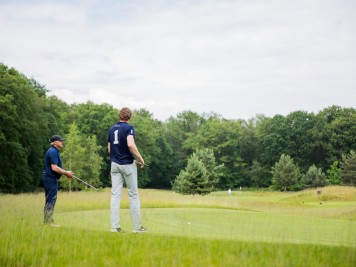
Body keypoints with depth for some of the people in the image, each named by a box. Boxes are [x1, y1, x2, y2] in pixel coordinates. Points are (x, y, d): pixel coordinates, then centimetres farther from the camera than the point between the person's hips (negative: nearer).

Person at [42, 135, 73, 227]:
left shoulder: (53, 151, 16)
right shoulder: (53, 152, -16)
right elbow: (54, 168, -23)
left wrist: (66, 172, 14)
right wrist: (66, 173, -14)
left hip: (49, 178, 11)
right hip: (51, 178, -11)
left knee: (49, 200, 14)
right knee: (51, 200, -8)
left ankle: (47, 220, 18)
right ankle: (49, 221, -6)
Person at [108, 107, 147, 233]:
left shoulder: (112, 129, 11)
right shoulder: (129, 128, -9)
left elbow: (109, 148, 14)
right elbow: (130, 144, -25)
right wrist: (140, 158, -15)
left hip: (114, 164, 5)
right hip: (128, 164, -5)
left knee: (115, 195, 2)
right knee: (133, 195, 3)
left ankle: (114, 226, -2)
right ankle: (136, 226, 5)